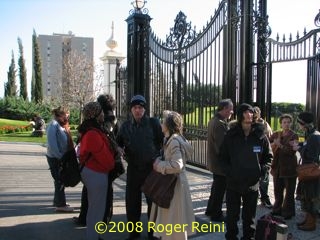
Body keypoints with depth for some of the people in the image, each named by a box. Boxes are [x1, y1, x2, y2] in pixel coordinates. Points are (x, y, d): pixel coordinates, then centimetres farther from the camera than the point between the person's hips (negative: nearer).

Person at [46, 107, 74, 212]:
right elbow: (52, 143, -22)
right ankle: (60, 204, 6)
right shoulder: (54, 124, -15)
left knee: (61, 180, 17)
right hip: (55, 158, -9)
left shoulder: (62, 125, 13)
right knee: (59, 180, -2)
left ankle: (57, 201, 30)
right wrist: (59, 156, -23)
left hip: (61, 158, 9)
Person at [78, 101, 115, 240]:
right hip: (97, 174, -11)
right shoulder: (93, 134, -25)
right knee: (97, 209, 3)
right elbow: (103, 155, -20)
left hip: (91, 171, 11)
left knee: (93, 207, 23)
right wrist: (111, 165, -1)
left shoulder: (89, 131, 8)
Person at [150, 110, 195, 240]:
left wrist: (158, 165, -19)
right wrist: (159, 161, 2)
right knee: (169, 217, 21)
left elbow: (177, 165, -29)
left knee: (173, 219, 3)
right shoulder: (170, 139, 10)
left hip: (174, 184, -10)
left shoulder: (175, 141, -21)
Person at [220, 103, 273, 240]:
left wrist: (260, 171, -8)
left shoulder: (260, 135, -3)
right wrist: (229, 172, -12)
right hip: (233, 182, 0)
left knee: (249, 214, 14)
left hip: (253, 183, 1)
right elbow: (223, 158, 0)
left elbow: (268, 157, 5)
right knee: (232, 214, 10)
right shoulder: (231, 135, -4)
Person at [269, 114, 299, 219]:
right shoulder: (276, 134, 7)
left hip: (289, 168, -5)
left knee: (289, 192, 5)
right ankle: (277, 209, 31)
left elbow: (292, 151, -17)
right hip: (277, 167, 5)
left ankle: (288, 212, 18)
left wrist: (280, 145, -22)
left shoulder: (294, 136, -7)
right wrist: (273, 144, -11)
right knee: (277, 191, 16)